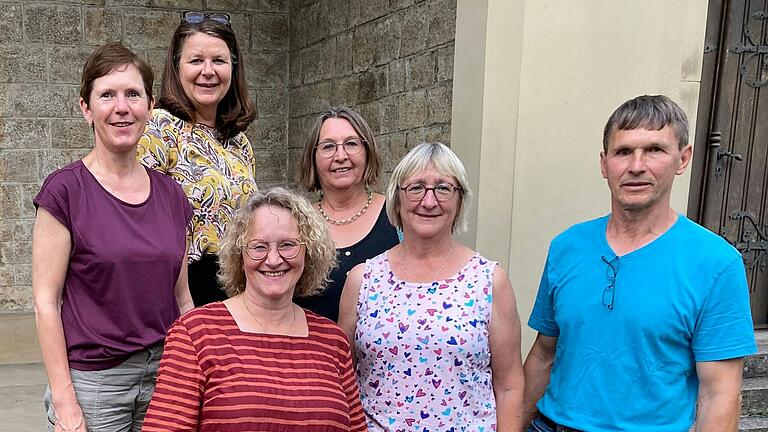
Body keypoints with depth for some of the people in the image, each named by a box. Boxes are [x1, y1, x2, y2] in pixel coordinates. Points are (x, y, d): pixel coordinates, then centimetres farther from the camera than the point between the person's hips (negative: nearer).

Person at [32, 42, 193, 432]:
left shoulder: (172, 195, 4)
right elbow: (46, 301, -9)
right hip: (92, 381, -4)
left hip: (166, 374, 4)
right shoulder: (64, 190, -8)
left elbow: (181, 296, 9)